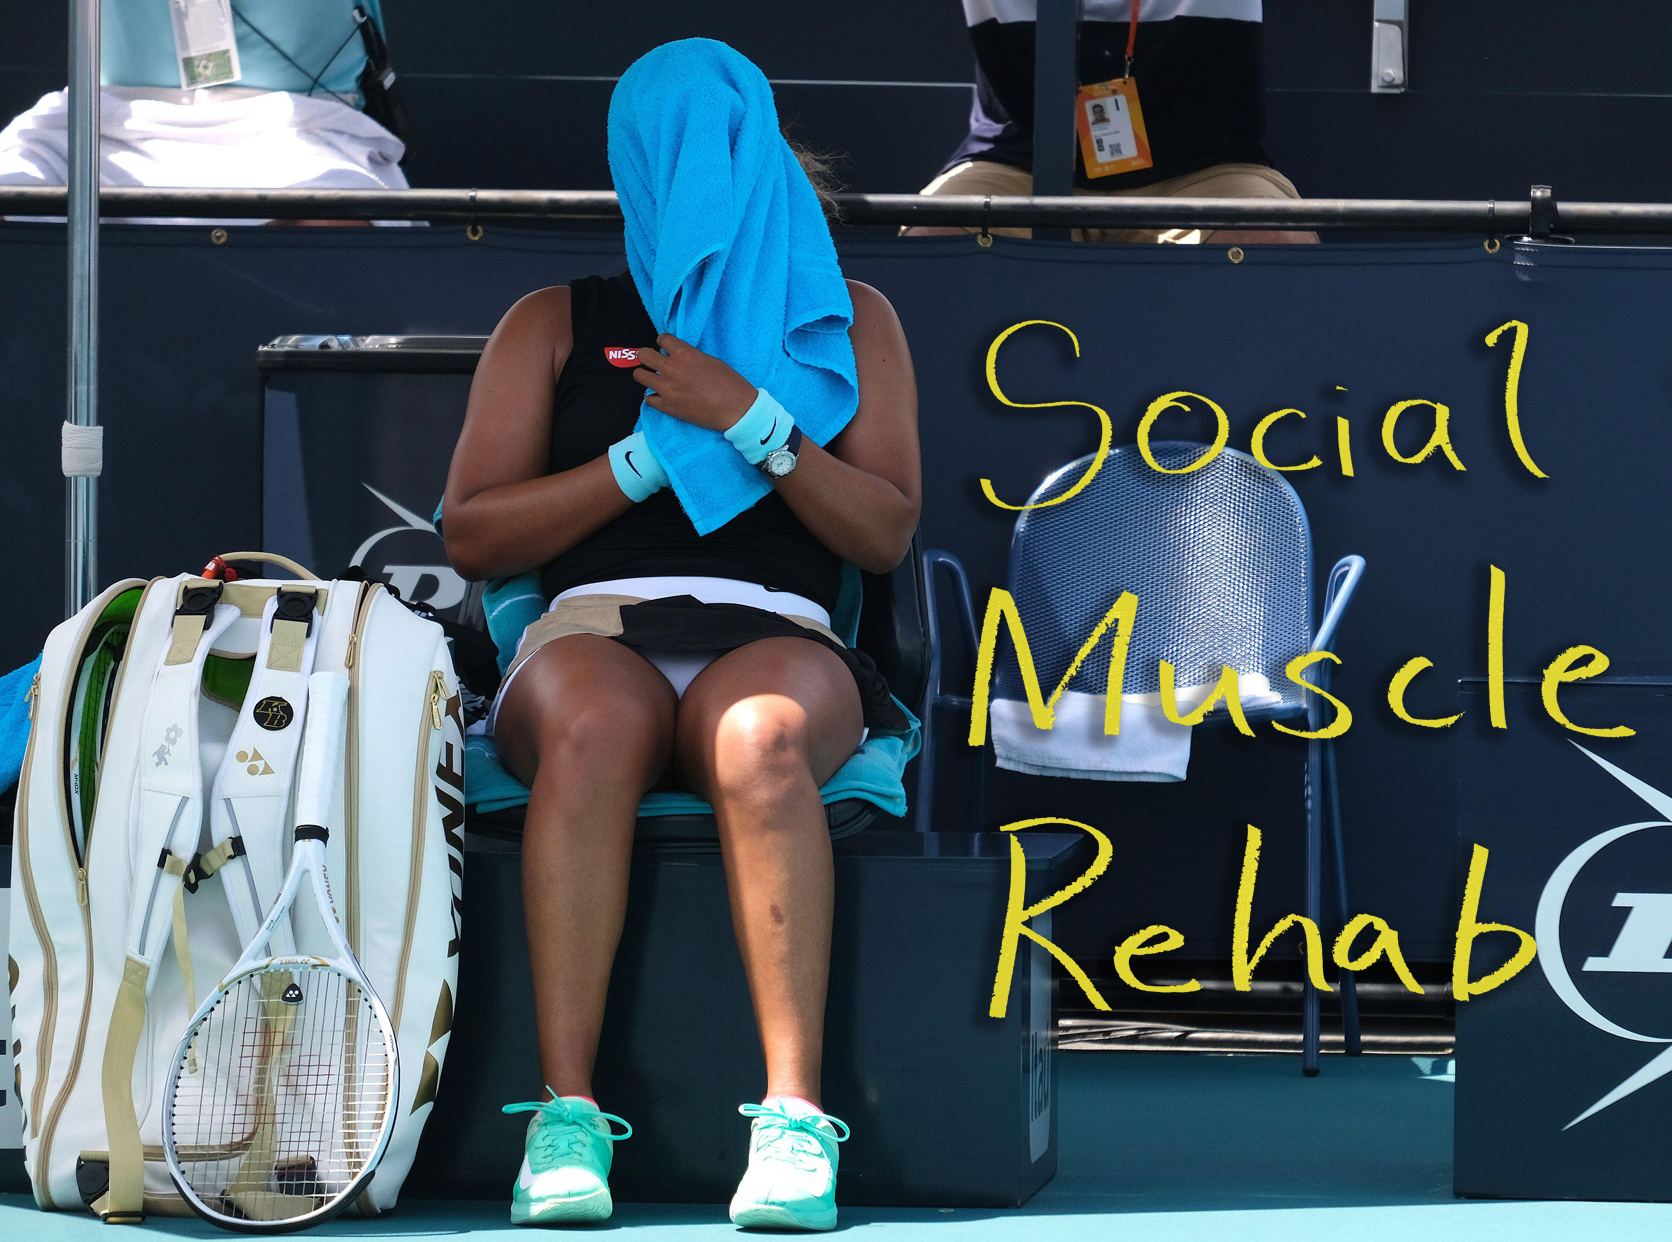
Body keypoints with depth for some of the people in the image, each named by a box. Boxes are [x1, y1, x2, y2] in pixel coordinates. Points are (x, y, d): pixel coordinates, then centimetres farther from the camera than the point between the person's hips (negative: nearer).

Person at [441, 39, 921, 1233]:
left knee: (760, 734, -39)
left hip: (775, 643, 0)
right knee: (595, 722, -39)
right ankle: (567, 1116, -44)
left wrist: (751, 422, -4)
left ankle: (795, 1116, -47)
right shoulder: (555, 325, 24)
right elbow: (471, 533, 12)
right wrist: (650, 455, 2)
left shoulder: (850, 320, 24)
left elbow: (887, 532, 10)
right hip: (592, 636, 0)